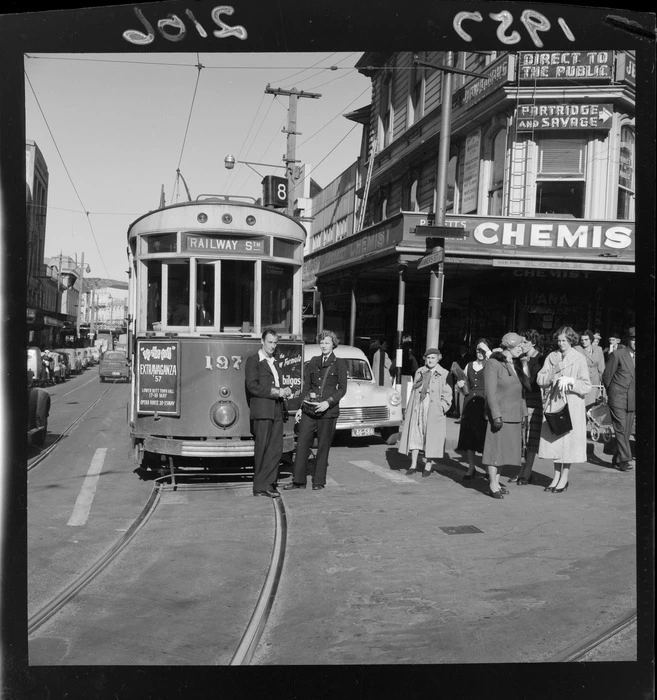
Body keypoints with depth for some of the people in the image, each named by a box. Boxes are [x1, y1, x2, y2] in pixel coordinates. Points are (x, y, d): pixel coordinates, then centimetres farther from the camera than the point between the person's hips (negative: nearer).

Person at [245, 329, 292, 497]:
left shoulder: (274, 362, 24)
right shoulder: (253, 360, 0)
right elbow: (252, 386, -10)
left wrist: (285, 390, 6)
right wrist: (277, 392, -13)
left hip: (277, 411, 7)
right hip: (262, 411, -7)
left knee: (276, 449, 2)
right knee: (262, 449, -4)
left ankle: (267, 484, 8)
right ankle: (260, 487, 3)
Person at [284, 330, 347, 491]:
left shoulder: (339, 363, 1)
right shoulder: (313, 362, 12)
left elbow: (342, 389, -2)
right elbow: (306, 386, 15)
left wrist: (328, 402, -15)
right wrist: (301, 407, 10)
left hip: (328, 410, -3)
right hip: (309, 409, 4)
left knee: (323, 446, 3)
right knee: (302, 443, 0)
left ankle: (319, 482, 14)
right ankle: (298, 480, 8)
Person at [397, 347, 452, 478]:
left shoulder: (444, 374, 0)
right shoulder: (419, 372, 11)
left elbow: (447, 396, 1)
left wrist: (441, 408, -12)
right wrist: (408, 411, 10)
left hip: (434, 412, -3)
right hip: (417, 409, 3)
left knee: (431, 437, 0)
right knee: (414, 435, 3)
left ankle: (428, 465, 10)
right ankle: (413, 464, 10)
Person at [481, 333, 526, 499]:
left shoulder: (513, 365, 16)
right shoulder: (493, 363, -8)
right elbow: (490, 392, -14)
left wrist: (521, 414, 14)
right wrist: (496, 415, -20)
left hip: (514, 415, 8)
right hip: (500, 414, -8)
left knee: (504, 449, 10)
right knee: (496, 448, -4)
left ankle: (496, 482, 17)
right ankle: (493, 485, 1)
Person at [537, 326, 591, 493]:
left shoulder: (579, 358, -4)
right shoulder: (551, 357, 6)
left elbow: (586, 386, -6)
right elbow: (539, 379, 3)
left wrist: (570, 381, -20)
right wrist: (552, 375, -14)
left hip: (571, 404, -3)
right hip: (553, 403, 4)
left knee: (568, 440, 0)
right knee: (554, 440, 7)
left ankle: (565, 478, 12)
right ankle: (556, 475, 20)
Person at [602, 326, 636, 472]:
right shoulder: (617, 354, -6)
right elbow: (606, 376, 1)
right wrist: (610, 393, 10)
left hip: (631, 400, 5)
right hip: (617, 399, -5)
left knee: (627, 432, 8)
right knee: (621, 430, -9)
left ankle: (616, 459, 19)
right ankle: (624, 460, -7)